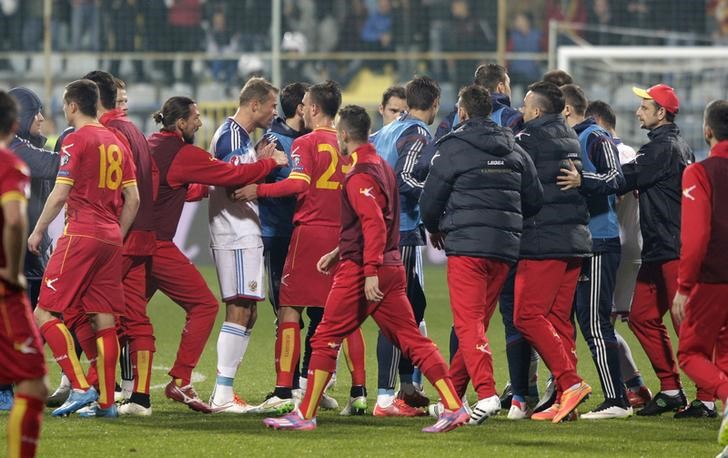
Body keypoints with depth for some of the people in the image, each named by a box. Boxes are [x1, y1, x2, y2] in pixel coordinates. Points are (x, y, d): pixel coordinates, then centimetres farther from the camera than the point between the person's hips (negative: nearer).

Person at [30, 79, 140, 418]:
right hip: (111, 238, 7)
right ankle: (106, 401, 5)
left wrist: (38, 231, -1)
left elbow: (60, 195, -11)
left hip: (81, 234, -7)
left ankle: (80, 387, -15)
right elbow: (132, 199, 15)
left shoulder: (76, 140, -6)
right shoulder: (116, 142, 15)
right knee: (104, 320, 8)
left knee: (45, 313, -5)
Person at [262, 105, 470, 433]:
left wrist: (370, 271, -27)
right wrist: (337, 253, 29)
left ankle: (305, 415, 4)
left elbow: (374, 224, -23)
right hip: (392, 267, 9)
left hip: (360, 271, -9)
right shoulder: (382, 167, 17)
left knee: (326, 339, 1)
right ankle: (454, 406, -4)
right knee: (412, 340, 5)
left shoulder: (360, 175, -13)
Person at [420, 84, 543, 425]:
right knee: (478, 321, 14)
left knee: (468, 322, -9)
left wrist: (434, 228, 20)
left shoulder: (453, 148, -3)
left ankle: (486, 392, -25)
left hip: (466, 246, -6)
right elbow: (535, 199, 12)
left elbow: (430, 200, -1)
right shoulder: (514, 151, 13)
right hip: (506, 247, 6)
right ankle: (452, 394, 21)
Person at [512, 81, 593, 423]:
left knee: (528, 315, -7)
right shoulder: (571, 139, 18)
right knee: (559, 318, 10)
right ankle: (565, 399, 5)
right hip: (576, 240, 8)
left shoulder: (528, 139, -6)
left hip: (543, 241, -8)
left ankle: (570, 382, -19)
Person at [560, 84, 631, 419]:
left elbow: (615, 178, -21)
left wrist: (583, 180, -34)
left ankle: (616, 400, -9)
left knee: (594, 322, -11)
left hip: (599, 243, -9)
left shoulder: (596, 138, -8)